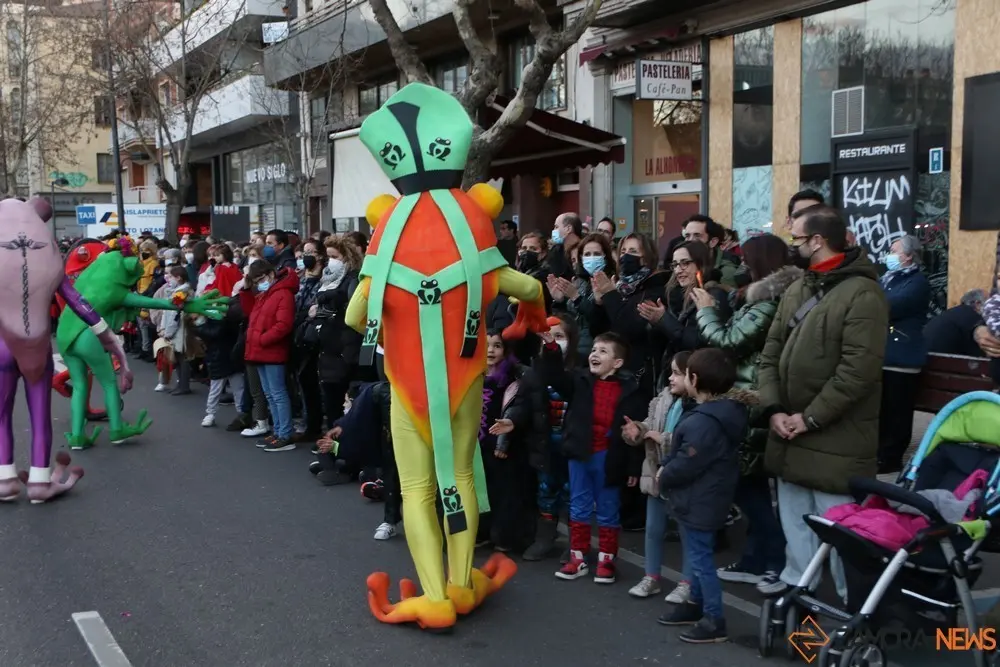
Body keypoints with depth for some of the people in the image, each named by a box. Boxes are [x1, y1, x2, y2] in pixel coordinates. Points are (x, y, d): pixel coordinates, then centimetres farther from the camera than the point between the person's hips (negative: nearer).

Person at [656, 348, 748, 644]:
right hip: (701, 499, 11)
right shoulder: (721, 411, 5)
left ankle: (714, 620, 9)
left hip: (698, 502, -11)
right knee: (698, 556, 22)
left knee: (700, 559, 0)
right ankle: (696, 604, 37)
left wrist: (663, 476, -9)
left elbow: (686, 465, -27)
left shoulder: (704, 422, -30)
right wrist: (666, 466, -1)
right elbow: (682, 451, 11)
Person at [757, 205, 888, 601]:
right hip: (790, 436, 8)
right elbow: (770, 354, 12)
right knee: (795, 524, 18)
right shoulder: (796, 291, 13)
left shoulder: (862, 293, -13)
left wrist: (810, 418, -17)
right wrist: (773, 409, -3)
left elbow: (858, 370, -20)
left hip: (835, 440, -8)